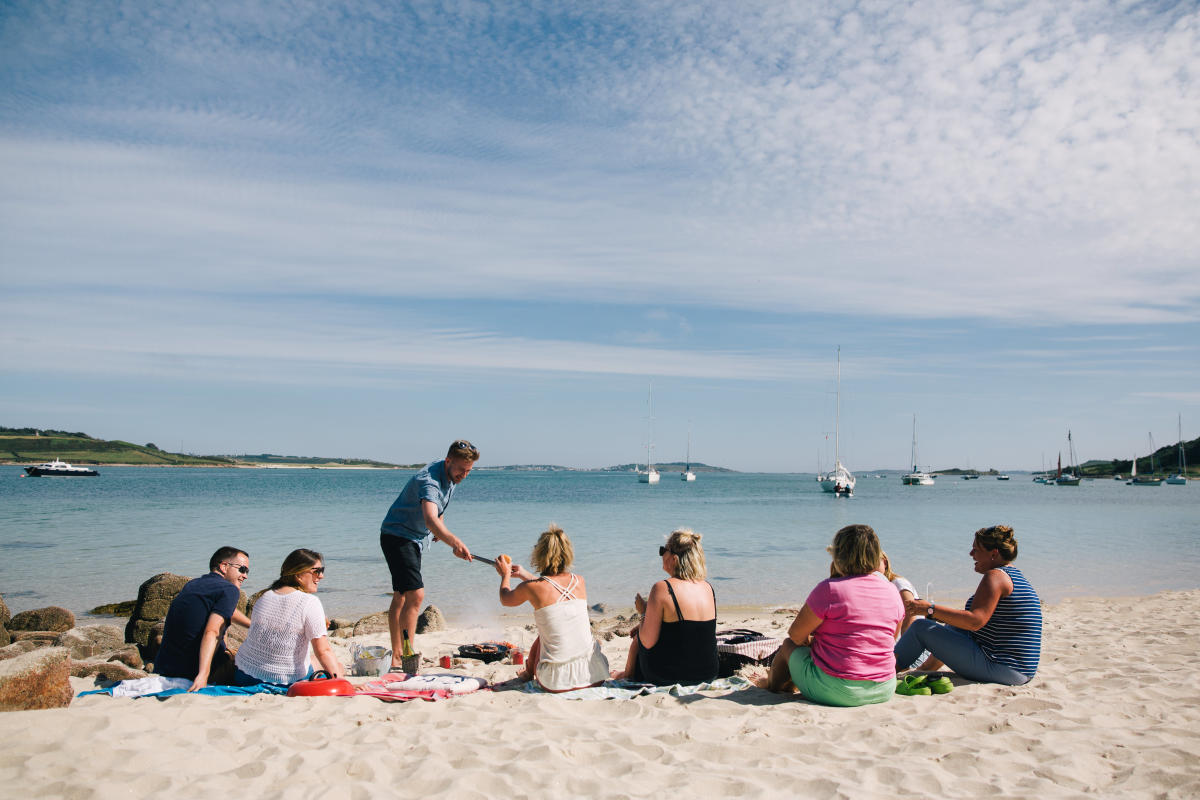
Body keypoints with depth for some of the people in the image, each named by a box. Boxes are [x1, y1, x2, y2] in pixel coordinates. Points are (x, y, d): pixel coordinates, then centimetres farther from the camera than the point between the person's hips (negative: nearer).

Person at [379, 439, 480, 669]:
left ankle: (396, 657, 24)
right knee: (415, 595, -20)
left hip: (415, 539, 10)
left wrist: (441, 530, 14)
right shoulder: (429, 480, -31)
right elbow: (430, 520, -50)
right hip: (397, 536, -10)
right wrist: (455, 542, -64)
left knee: (401, 598, 15)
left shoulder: (450, 477, -1)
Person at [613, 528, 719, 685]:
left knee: (639, 636, 23)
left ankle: (628, 673, 47)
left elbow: (647, 642, -17)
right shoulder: (708, 588, 0)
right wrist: (646, 625, 21)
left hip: (669, 677, -6)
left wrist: (644, 613, 0)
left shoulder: (662, 588, -19)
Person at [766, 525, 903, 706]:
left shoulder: (829, 589, -16)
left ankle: (771, 687, 47)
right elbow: (889, 642, 15)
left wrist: (810, 640, 17)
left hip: (836, 692, -6)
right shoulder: (892, 592, 1)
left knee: (788, 645, 21)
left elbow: (796, 635, -8)